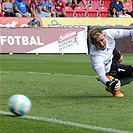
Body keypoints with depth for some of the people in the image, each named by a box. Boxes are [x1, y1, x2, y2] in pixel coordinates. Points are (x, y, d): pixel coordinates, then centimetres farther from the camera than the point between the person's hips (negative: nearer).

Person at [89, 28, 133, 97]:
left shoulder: (108, 33, -34)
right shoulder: (95, 56, -45)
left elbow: (121, 32, -15)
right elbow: (101, 74, -50)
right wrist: (109, 83, -68)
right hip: (109, 68, -7)